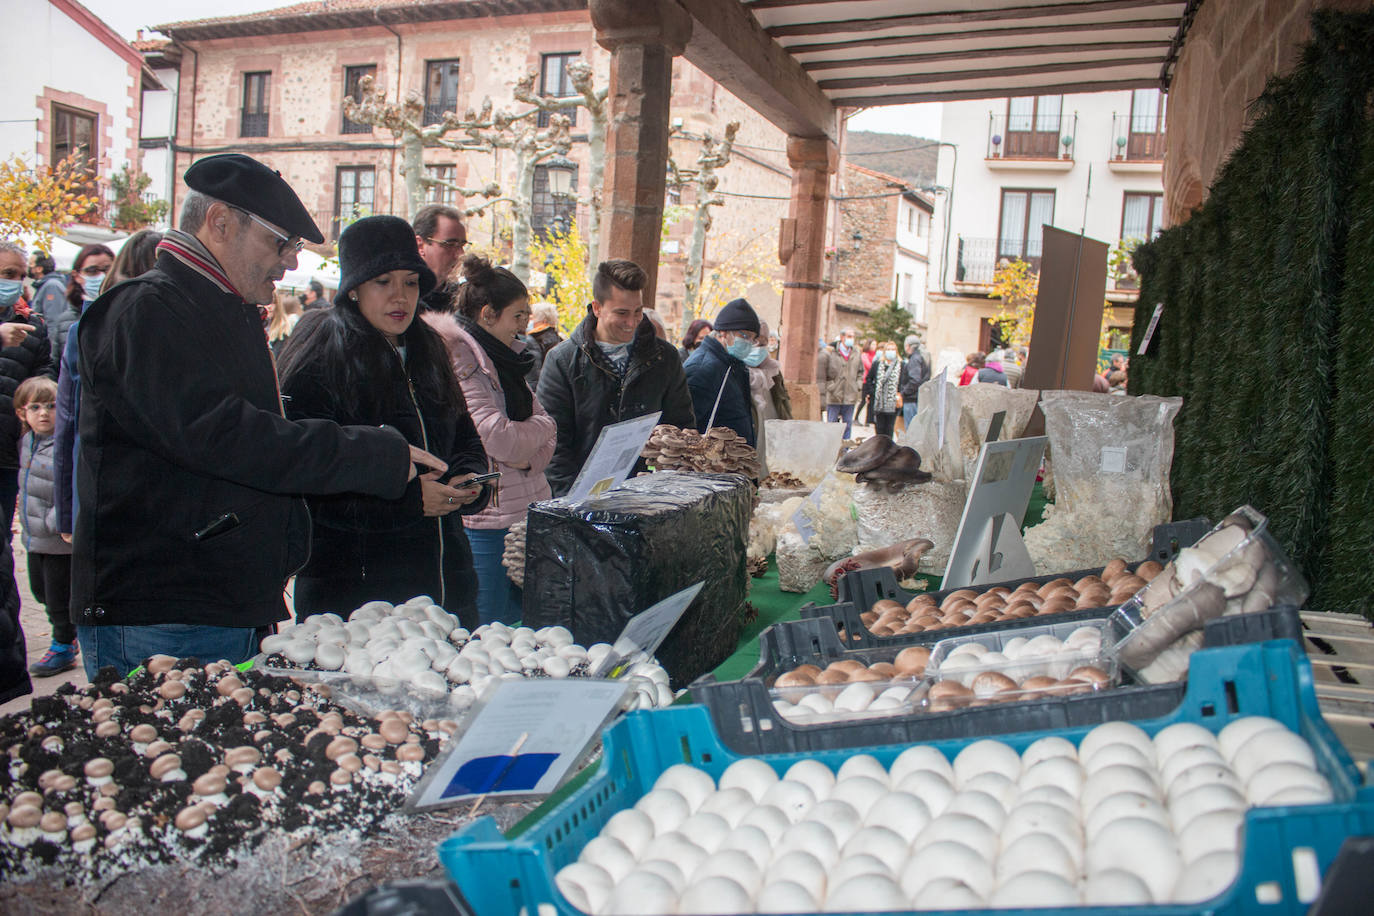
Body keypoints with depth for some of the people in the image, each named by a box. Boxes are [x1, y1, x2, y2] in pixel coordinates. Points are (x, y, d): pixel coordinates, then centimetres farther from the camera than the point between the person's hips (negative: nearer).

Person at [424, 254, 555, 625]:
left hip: (526, 512, 8)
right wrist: (542, 426, -1)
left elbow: (546, 442, 13)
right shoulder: (458, 360, -12)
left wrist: (527, 456, -9)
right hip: (487, 519, -8)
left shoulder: (506, 358, 15)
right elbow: (500, 438, -21)